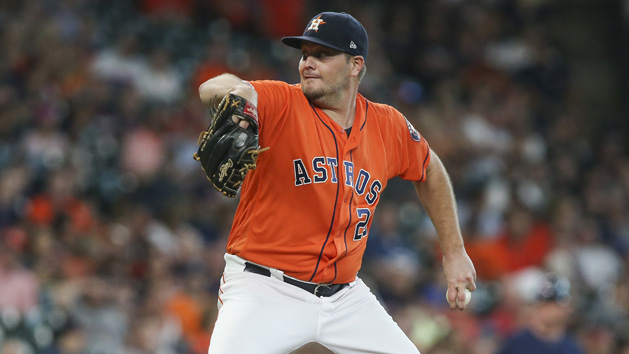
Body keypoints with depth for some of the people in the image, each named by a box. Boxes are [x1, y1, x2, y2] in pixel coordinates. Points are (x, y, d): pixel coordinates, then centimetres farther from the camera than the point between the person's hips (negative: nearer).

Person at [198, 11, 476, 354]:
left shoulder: (388, 127, 4)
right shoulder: (280, 104, -10)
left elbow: (430, 171, 23)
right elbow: (211, 89, -29)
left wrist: (454, 252, 22)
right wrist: (233, 90, -54)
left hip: (344, 296, 5)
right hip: (264, 290, -5)